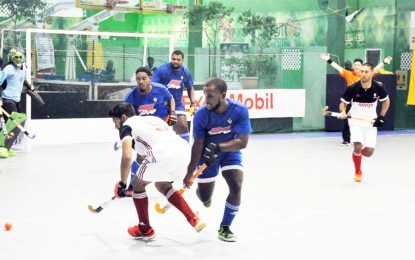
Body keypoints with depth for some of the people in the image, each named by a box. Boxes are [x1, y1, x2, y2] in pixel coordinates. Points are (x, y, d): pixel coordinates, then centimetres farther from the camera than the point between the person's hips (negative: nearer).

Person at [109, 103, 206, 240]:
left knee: (138, 185, 18)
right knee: (162, 185, 31)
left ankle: (145, 230, 29)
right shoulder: (152, 119, 34)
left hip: (163, 155, -7)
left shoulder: (127, 126, 12)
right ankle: (194, 219, 23)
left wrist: (122, 184, 1)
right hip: (185, 150, 7)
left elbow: (127, 157, -5)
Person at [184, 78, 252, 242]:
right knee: (205, 198, 7)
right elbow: (198, 145, -19)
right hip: (207, 156, 0)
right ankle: (202, 192, 48)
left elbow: (242, 142, -25)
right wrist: (189, 173, -19)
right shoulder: (201, 115, -25)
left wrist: (218, 147, -37)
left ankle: (224, 228, -3)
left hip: (230, 152, 0)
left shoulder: (240, 111, -26)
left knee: (236, 186, -21)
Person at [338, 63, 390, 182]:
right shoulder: (352, 88, -16)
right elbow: (343, 103, -4)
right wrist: (343, 112, -25)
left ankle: (359, 152, 36)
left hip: (370, 122, 2)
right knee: (358, 147, -19)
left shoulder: (378, 87, -12)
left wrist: (381, 117, -2)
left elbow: (386, 101, 7)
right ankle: (358, 172, 9)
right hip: (355, 120, -2)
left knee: (369, 152, -4)